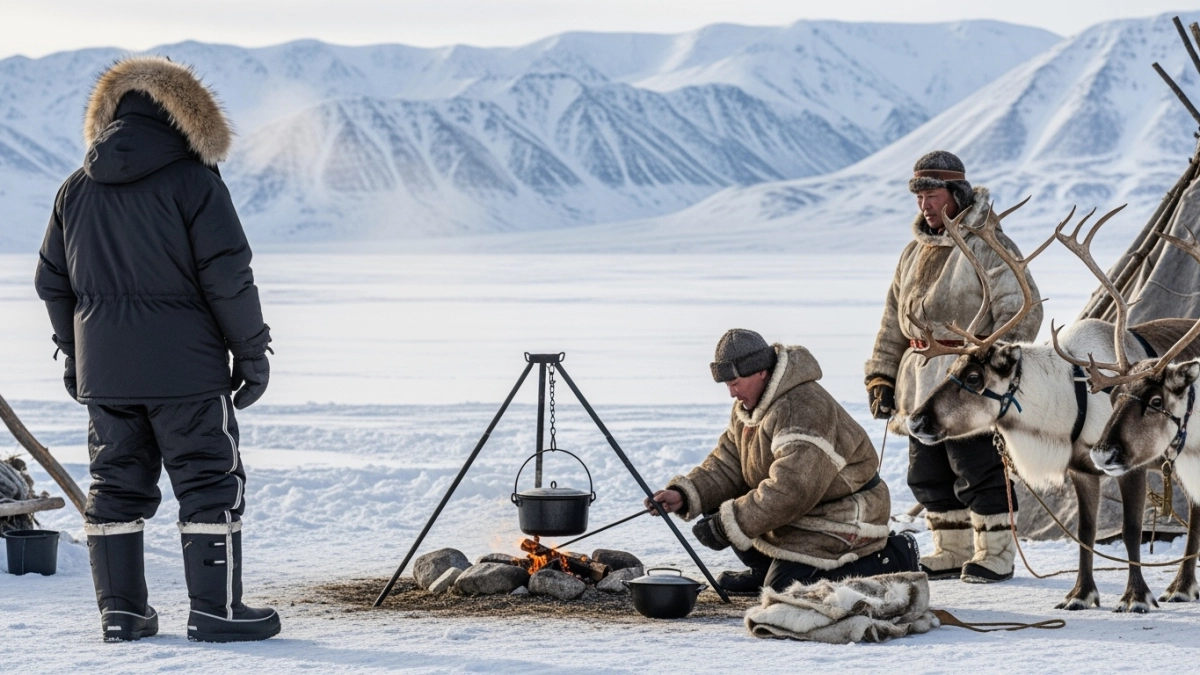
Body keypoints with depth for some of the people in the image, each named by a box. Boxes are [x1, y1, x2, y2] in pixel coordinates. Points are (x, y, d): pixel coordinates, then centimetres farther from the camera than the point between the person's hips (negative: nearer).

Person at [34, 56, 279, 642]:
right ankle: (215, 609, 0)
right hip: (185, 367, -5)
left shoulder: (77, 187, 9)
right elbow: (227, 275, -11)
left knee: (116, 484, 12)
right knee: (211, 483, 1)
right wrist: (252, 351, -2)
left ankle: (120, 610, 13)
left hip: (103, 368, 5)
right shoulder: (192, 180, -8)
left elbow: (52, 280, 14)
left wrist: (72, 353, 24)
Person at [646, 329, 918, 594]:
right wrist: (683, 495, -14)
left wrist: (730, 524, -33)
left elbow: (791, 489, -35)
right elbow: (726, 466, 4)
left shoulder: (804, 408, -29)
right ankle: (766, 568, 21)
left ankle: (890, 560, -4)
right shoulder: (747, 407, 5)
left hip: (842, 515, -9)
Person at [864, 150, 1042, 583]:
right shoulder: (915, 251, 17)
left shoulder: (989, 247, -7)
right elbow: (893, 319, 21)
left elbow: (1020, 312, -13)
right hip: (921, 382, 8)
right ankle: (952, 553, 21)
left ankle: (995, 554, 5)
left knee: (978, 472, -5)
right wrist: (881, 377, 14)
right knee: (929, 476, 11)